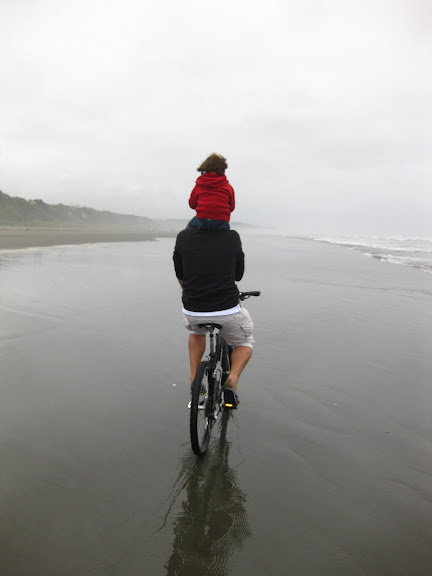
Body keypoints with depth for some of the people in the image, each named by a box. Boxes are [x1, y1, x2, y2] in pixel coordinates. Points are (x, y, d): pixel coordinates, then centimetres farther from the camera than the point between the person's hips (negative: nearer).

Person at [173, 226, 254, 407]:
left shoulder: (183, 236, -3)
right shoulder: (232, 237, -5)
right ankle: (232, 379, 1)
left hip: (193, 311, 2)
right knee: (245, 343, 27)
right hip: (227, 310, -2)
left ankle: (194, 377, 27)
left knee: (197, 331, 37)